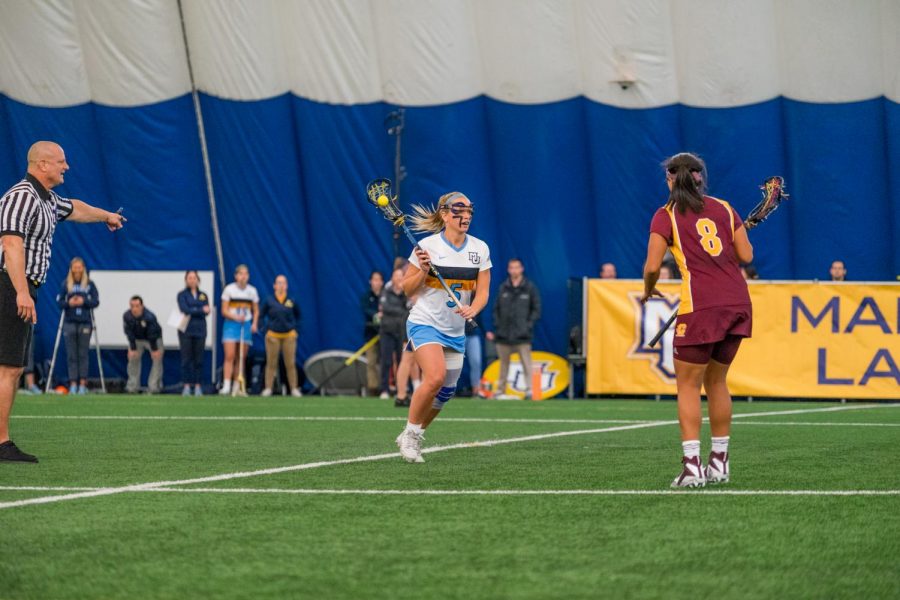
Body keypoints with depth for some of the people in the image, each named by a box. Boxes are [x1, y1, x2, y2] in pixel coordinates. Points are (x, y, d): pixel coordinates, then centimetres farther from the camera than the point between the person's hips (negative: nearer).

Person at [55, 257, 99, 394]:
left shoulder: (89, 284, 3)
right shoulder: (65, 284, 5)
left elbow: (96, 302, 2)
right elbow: (59, 301, 4)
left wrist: (84, 301, -14)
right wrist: (68, 303, -15)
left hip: (85, 323, -1)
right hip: (70, 322, 1)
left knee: (83, 354, 0)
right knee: (71, 355, 0)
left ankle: (83, 383, 3)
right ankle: (73, 383, 3)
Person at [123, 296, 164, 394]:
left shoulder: (149, 317, -35)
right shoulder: (127, 316, -25)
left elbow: (152, 335, -28)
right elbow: (129, 334, -17)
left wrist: (154, 350, -23)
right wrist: (132, 349, -17)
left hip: (154, 339, -3)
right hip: (137, 339, 3)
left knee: (157, 358, -13)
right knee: (133, 358, -3)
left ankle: (154, 386, -11)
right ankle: (132, 386, 3)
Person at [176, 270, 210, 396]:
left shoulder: (203, 295, 13)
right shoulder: (182, 295, 5)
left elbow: (206, 311, 0)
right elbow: (185, 309, -10)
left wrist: (192, 311, -11)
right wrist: (201, 310, -8)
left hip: (200, 330, 2)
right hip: (186, 331, -2)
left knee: (199, 360, 1)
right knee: (186, 360, -4)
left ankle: (198, 386, 5)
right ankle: (186, 386, -1)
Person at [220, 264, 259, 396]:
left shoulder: (252, 291, 7)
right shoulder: (229, 289, -3)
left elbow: (256, 311, 14)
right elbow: (224, 311, -3)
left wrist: (254, 323, -3)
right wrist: (236, 317, -19)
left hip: (246, 325, 3)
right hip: (231, 324, -3)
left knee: (241, 359, 4)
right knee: (230, 356, -15)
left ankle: (237, 387, 10)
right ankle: (226, 386, -20)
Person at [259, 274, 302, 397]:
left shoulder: (292, 302, 4)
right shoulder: (269, 301, 1)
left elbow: (297, 316, 18)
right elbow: (260, 315, 8)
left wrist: (296, 327, 7)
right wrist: (263, 328, -3)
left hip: (289, 335, 1)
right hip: (273, 336, -1)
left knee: (291, 364, 1)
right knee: (271, 363, 1)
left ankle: (294, 389, 5)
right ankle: (268, 388, 5)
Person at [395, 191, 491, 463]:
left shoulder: (480, 249, 1)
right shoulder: (427, 246, -10)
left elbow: (482, 292, 2)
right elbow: (407, 289, -2)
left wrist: (473, 309, -18)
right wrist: (423, 271, -20)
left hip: (456, 331, 5)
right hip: (425, 323, -5)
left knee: (446, 390, 6)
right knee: (435, 377, -25)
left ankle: (413, 437, 28)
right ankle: (410, 432, -7)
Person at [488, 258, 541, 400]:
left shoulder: (530, 288, 4)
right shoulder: (503, 288, 10)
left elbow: (536, 309, 4)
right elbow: (496, 309, 12)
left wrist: (529, 325, -7)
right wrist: (497, 327, 2)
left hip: (522, 335, -3)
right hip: (504, 335, 3)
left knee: (526, 363, -11)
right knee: (504, 364, 9)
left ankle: (529, 389, -15)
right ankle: (500, 391, 16)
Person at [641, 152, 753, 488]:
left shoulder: (666, 216, 1)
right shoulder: (723, 208, 12)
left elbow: (652, 266, -6)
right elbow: (746, 256, 9)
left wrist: (648, 291, 14)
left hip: (701, 307, -5)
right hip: (738, 302, 5)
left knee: (688, 385, 3)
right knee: (716, 382, 18)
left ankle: (692, 465, -9)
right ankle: (719, 463, 21)